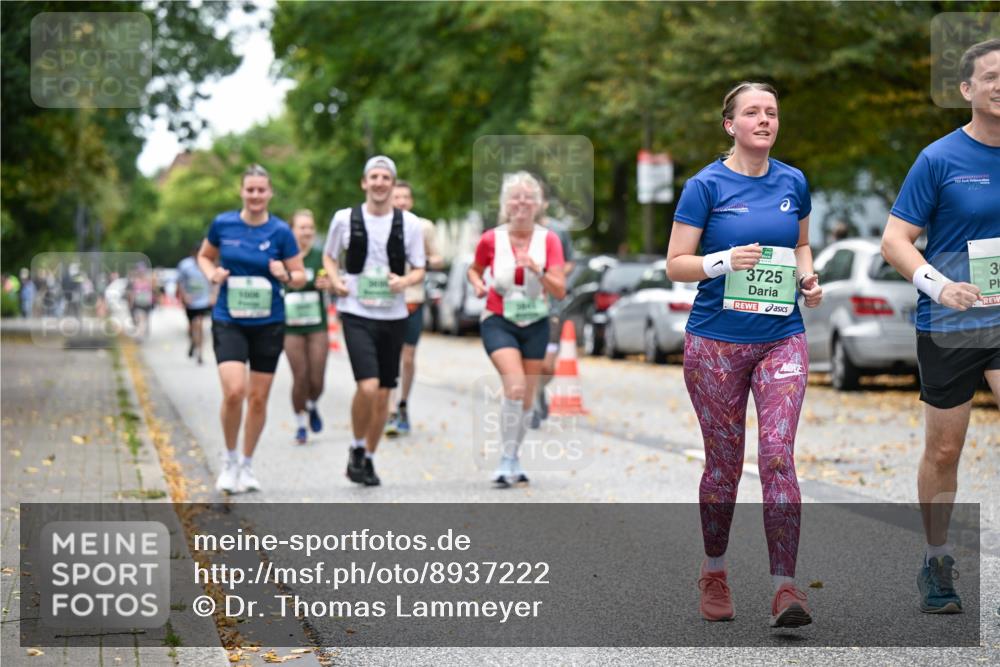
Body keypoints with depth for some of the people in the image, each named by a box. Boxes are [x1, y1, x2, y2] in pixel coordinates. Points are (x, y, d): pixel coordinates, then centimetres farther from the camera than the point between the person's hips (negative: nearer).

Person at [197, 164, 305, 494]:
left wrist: (286, 275, -19)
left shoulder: (280, 231, -3)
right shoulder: (223, 224, -1)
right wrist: (213, 274, -5)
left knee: (258, 398, 7)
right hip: (228, 321, -1)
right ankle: (229, 458, 5)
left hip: (268, 323, 1)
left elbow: (300, 276, 3)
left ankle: (247, 464, 27)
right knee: (234, 391, -18)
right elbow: (204, 256, 16)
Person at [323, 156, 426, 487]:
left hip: (393, 316, 2)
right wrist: (335, 280, -5)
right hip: (357, 314, -2)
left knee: (383, 394, 8)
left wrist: (404, 281, -15)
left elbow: (419, 270, 7)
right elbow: (329, 255, 15)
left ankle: (369, 458, 25)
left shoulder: (409, 223, 1)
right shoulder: (345, 219, 0)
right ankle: (357, 448, 4)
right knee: (367, 386, -19)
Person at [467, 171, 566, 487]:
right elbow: (474, 269, 12)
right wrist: (478, 284, -9)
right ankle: (506, 461, -15)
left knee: (527, 398, 8)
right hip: (498, 322, -3)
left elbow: (560, 291, -13)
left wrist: (538, 270, -29)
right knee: (515, 385, -23)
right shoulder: (491, 239, -8)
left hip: (535, 324, 3)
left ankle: (515, 460, 27)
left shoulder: (548, 240, -7)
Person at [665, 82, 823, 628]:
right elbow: (676, 265, -5)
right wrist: (726, 260, -21)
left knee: (777, 454, -12)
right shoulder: (706, 186, -4)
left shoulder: (793, 183, 8)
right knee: (724, 461, 7)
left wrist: (807, 278, 4)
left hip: (782, 340, 2)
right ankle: (714, 573, 27)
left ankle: (785, 588, -14)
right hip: (715, 342, -2)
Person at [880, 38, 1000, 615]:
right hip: (947, 328, -2)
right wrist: (939, 285, -22)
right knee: (944, 450, 8)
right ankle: (938, 565, 25)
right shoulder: (939, 159, -6)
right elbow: (895, 239, -7)